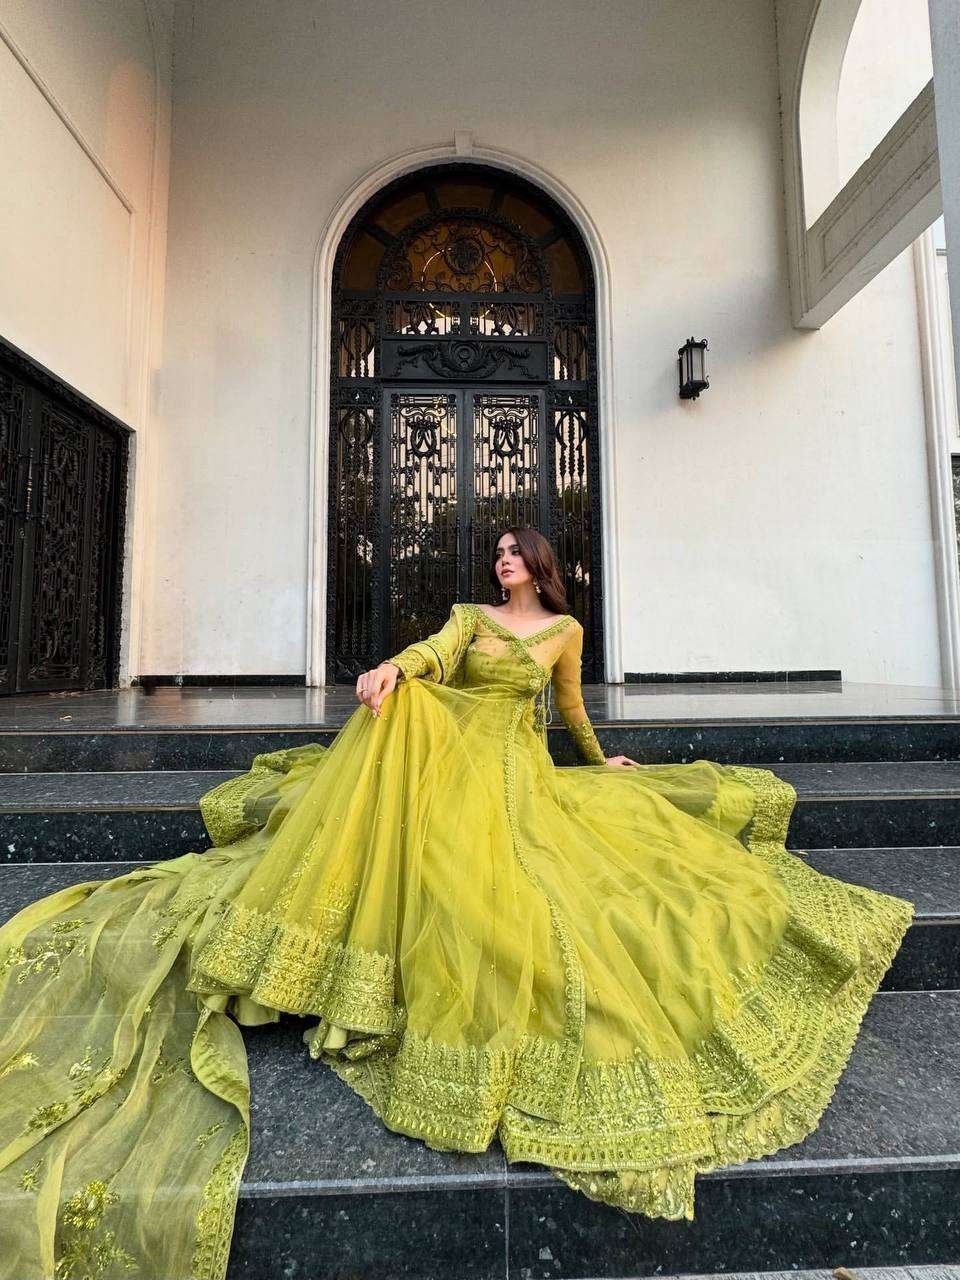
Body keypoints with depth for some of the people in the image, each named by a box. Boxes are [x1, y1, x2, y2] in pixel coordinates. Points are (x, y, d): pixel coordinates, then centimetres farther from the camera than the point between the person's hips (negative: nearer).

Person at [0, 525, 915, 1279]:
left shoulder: (565, 628, 15)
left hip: (516, 769, 0)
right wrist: (391, 668, -32)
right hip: (445, 750, 0)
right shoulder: (471, 615, 13)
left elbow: (570, 704, 26)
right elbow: (434, 652, -10)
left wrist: (600, 762, 35)